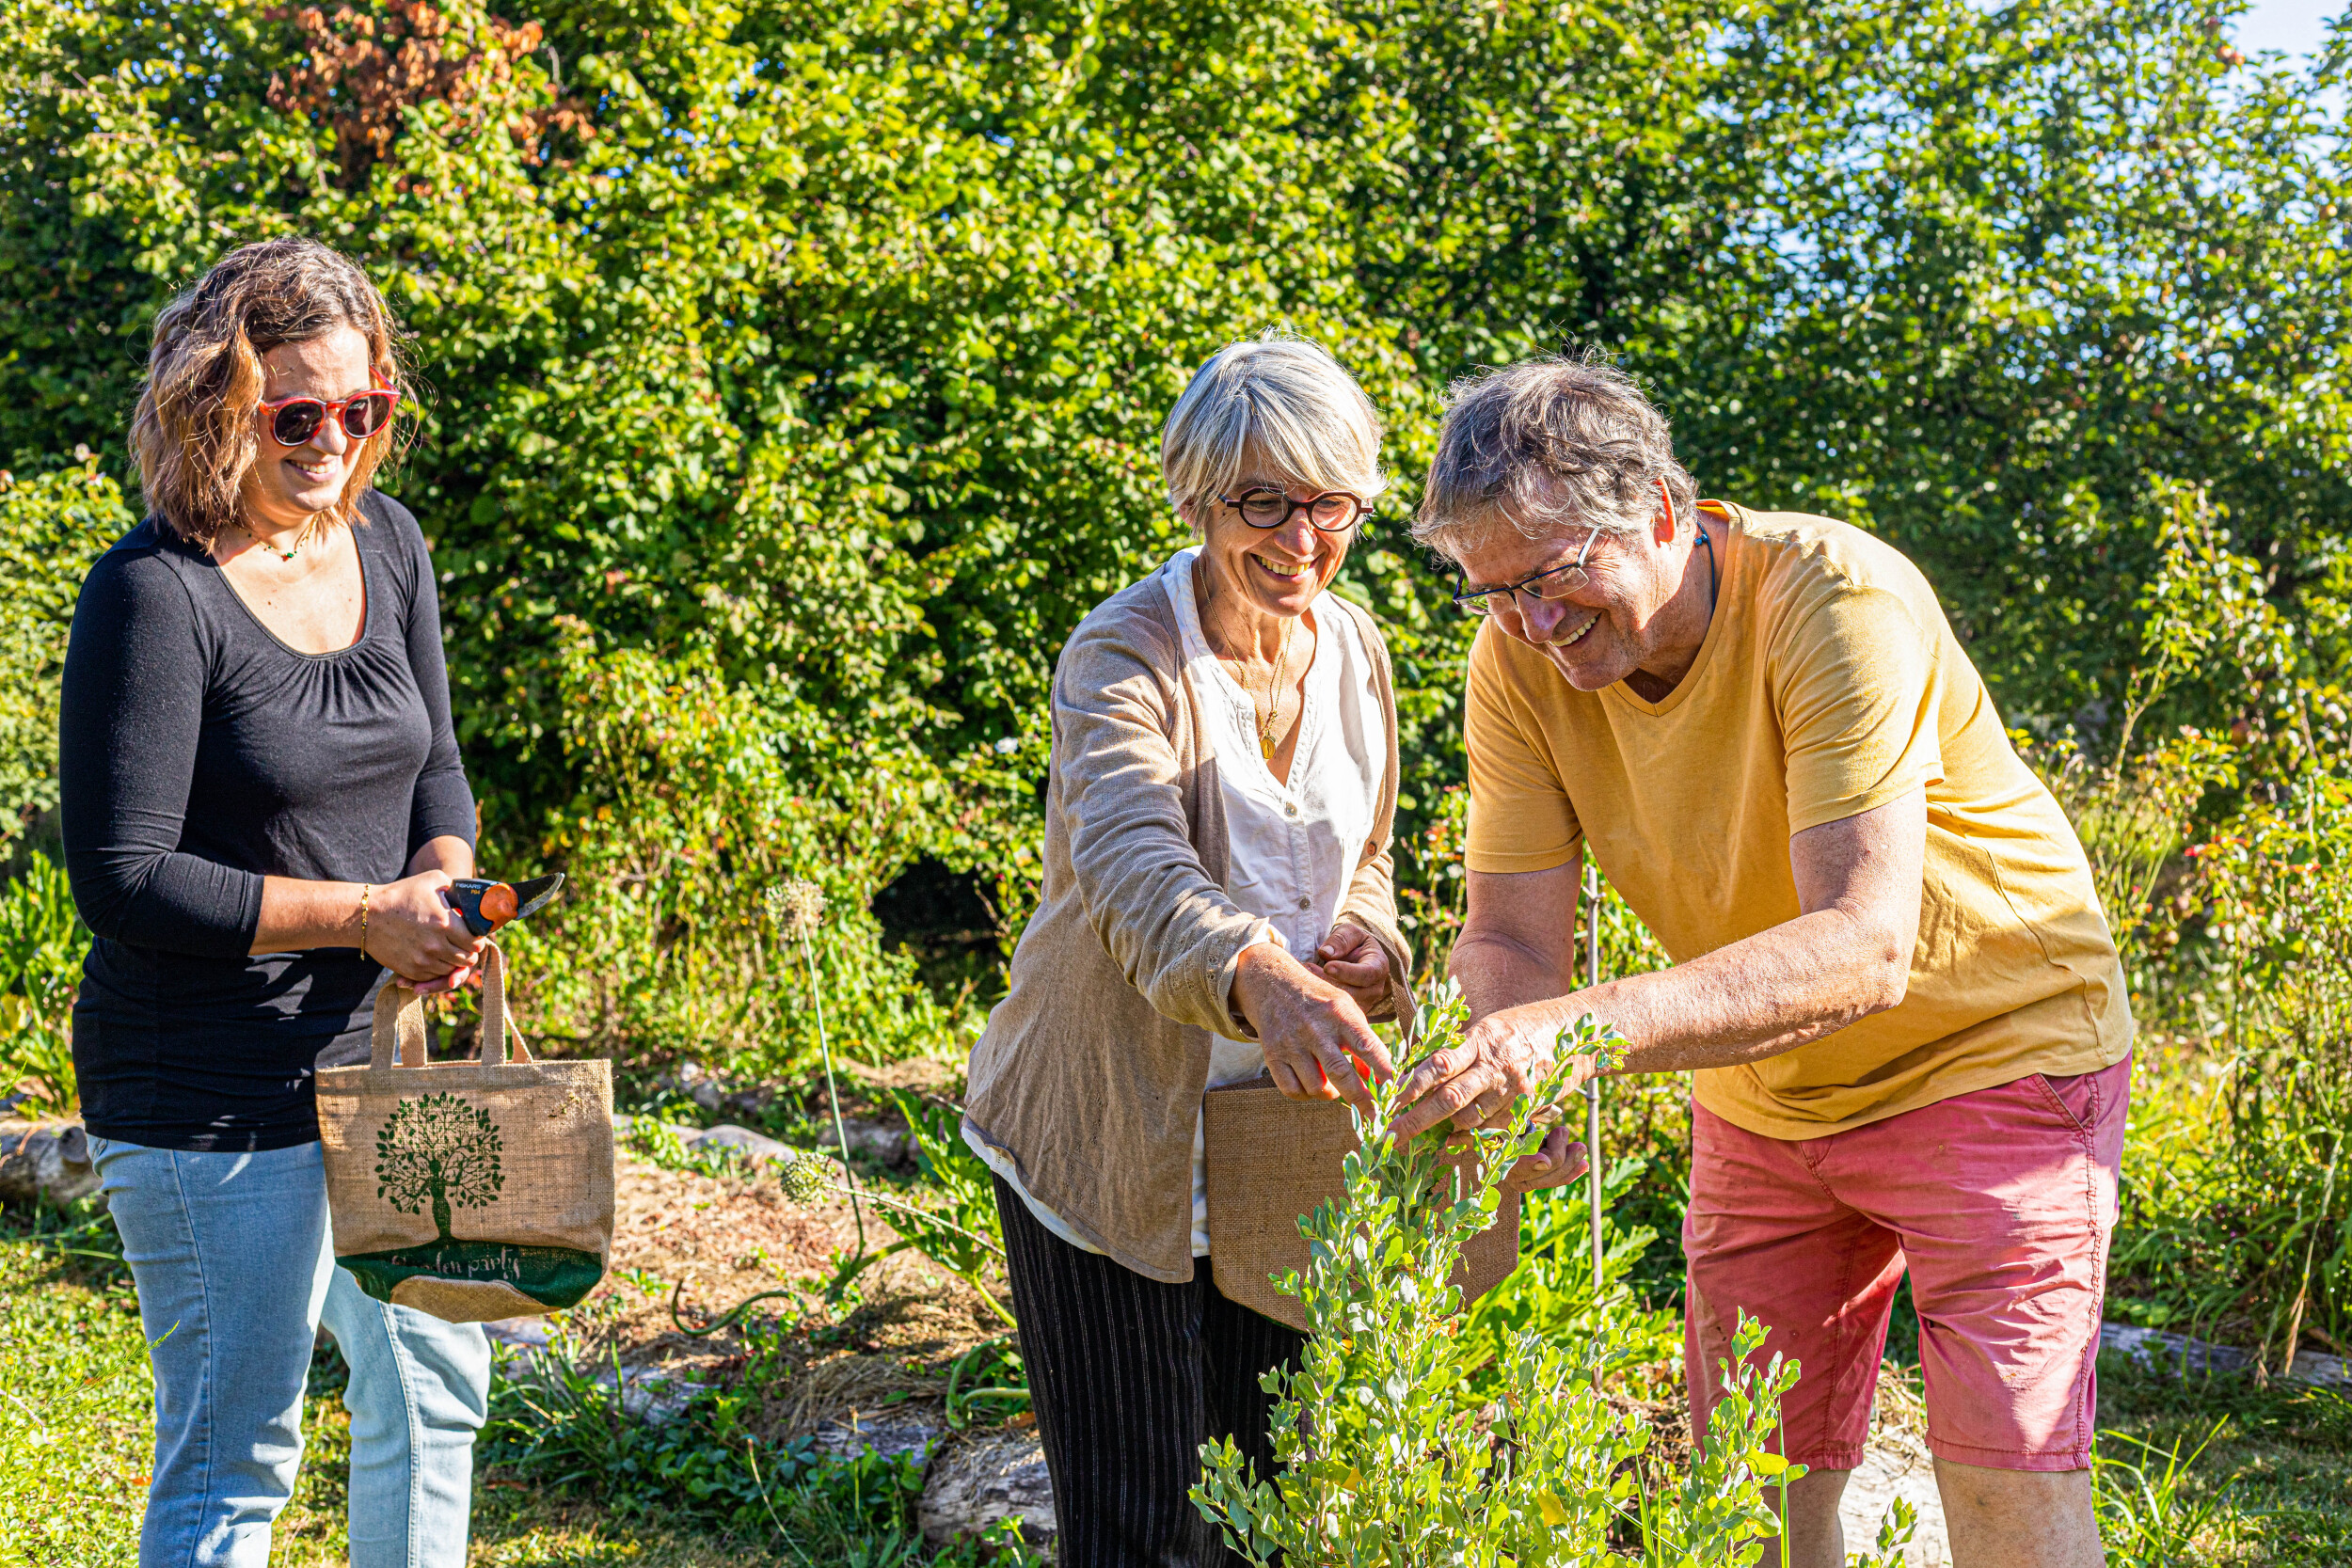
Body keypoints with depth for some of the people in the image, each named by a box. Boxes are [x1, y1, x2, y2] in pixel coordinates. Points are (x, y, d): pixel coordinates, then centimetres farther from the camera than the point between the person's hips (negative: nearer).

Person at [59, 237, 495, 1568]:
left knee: (436, 1384, 20)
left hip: (377, 1061, 8)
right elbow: (124, 879, -19)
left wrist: (448, 887, -8)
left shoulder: (386, 542, 5)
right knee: (234, 1455, 1)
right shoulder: (156, 592, -17)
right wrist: (368, 917, -19)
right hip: (210, 1096, -8)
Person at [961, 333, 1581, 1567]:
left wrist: (1369, 945, -8)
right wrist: (1262, 979, -56)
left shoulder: (1355, 652, 3)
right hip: (1112, 1134, -5)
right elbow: (1138, 871, -36)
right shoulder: (1122, 659, -17)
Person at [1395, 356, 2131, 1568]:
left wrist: (1593, 1027, -51)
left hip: (1989, 1054, -5)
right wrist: (1507, 1050, -37)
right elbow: (1513, 936, -12)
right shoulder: (1521, 656, -13)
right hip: (1762, 1095, 5)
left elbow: (1865, 950, -38)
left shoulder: (1835, 599, -29)